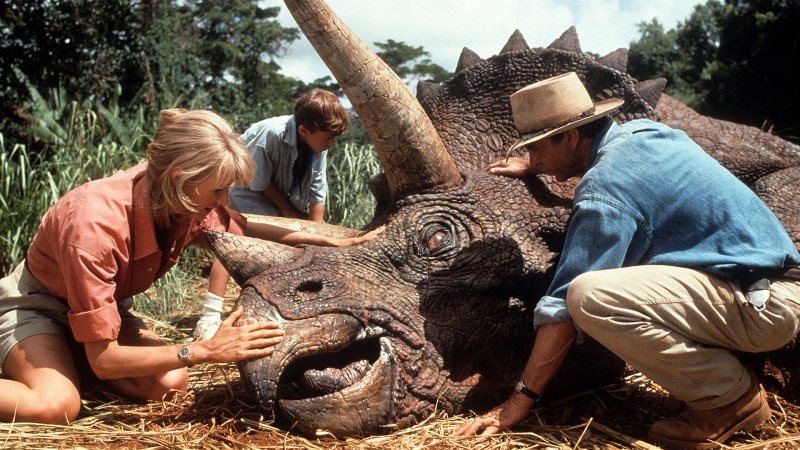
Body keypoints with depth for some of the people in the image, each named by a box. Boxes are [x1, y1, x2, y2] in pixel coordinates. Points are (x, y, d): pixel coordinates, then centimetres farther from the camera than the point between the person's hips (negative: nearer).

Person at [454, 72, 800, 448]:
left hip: (761, 305, -10)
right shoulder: (640, 131, 7)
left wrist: (520, 401, -16)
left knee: (588, 296, -29)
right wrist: (535, 167, 39)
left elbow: (565, 305, -21)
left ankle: (731, 396, -8)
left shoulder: (604, 189, -19)